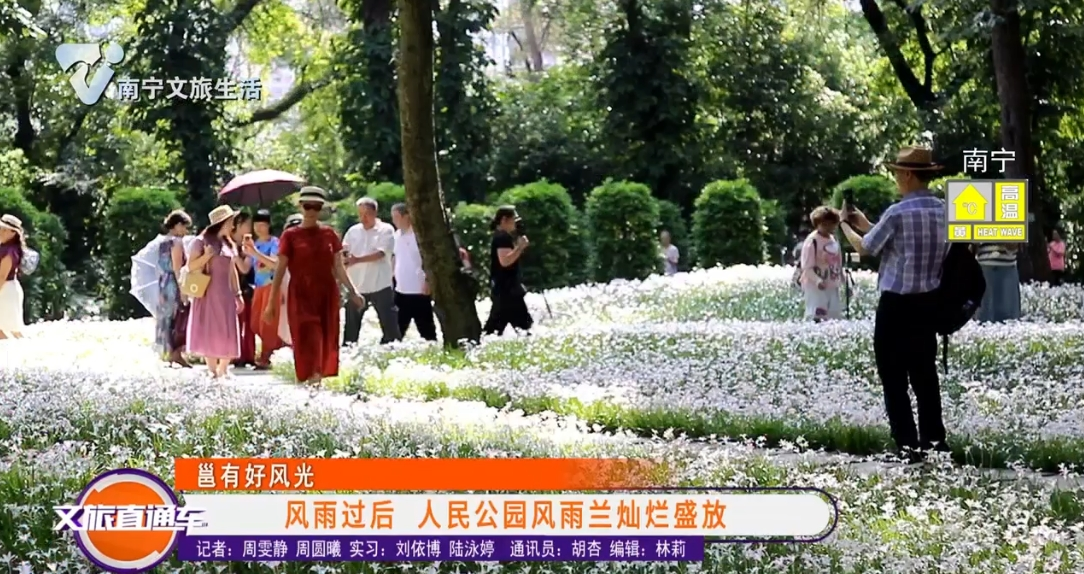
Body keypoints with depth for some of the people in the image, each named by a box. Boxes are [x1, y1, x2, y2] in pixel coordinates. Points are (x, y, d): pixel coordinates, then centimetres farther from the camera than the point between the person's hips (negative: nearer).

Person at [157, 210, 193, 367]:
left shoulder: (163, 243, 15)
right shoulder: (176, 242, -10)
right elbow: (177, 268, -17)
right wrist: (183, 290, -19)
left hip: (163, 286, 9)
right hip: (175, 286, -9)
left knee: (168, 320, 9)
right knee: (181, 319, -5)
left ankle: (170, 353, 9)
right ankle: (177, 352, -12)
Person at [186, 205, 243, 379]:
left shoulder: (229, 244, 13)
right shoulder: (201, 242, -5)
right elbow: (191, 266, -7)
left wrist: (238, 293, 13)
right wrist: (206, 256, -22)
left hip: (225, 295, 6)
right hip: (208, 294, -5)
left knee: (227, 334, 1)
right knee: (210, 332, -4)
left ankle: (223, 371, 8)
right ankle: (212, 371, 0)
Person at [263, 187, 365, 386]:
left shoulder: (330, 234, 8)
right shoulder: (290, 235, 0)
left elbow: (339, 268, 12)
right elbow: (279, 271, -1)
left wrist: (353, 292, 2)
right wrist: (271, 303, -4)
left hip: (326, 295, 3)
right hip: (301, 296, -3)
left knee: (325, 342, 3)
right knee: (308, 341, -11)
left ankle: (319, 380, 13)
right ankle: (310, 380, -14)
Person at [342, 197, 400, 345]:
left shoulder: (385, 230, -3)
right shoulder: (353, 231, 9)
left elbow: (380, 253, -16)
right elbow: (343, 254, 8)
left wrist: (357, 260, -25)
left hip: (380, 285, -4)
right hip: (356, 285, 4)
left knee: (389, 323, -1)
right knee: (351, 325, 8)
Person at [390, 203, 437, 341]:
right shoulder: (397, 235, 10)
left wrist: (428, 282, -20)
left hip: (419, 290, -7)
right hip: (401, 290, 7)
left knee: (426, 329, 1)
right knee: (397, 329, 12)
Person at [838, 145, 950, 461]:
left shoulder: (898, 213, -17)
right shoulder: (943, 210, 5)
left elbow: (865, 248, -4)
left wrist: (845, 225, 16)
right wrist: (865, 224, 21)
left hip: (896, 304, -7)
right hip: (928, 301, 7)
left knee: (894, 377, 1)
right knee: (924, 372, 16)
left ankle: (908, 444, -2)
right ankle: (934, 438, 18)